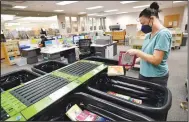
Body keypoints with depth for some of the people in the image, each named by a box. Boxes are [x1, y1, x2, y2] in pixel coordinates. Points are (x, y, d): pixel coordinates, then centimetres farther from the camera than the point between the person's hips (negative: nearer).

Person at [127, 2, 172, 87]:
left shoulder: (163, 34, -19)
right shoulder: (148, 35, 5)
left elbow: (156, 60, -25)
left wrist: (136, 52, -19)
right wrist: (134, 61, 1)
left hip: (156, 78, -7)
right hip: (143, 74, 7)